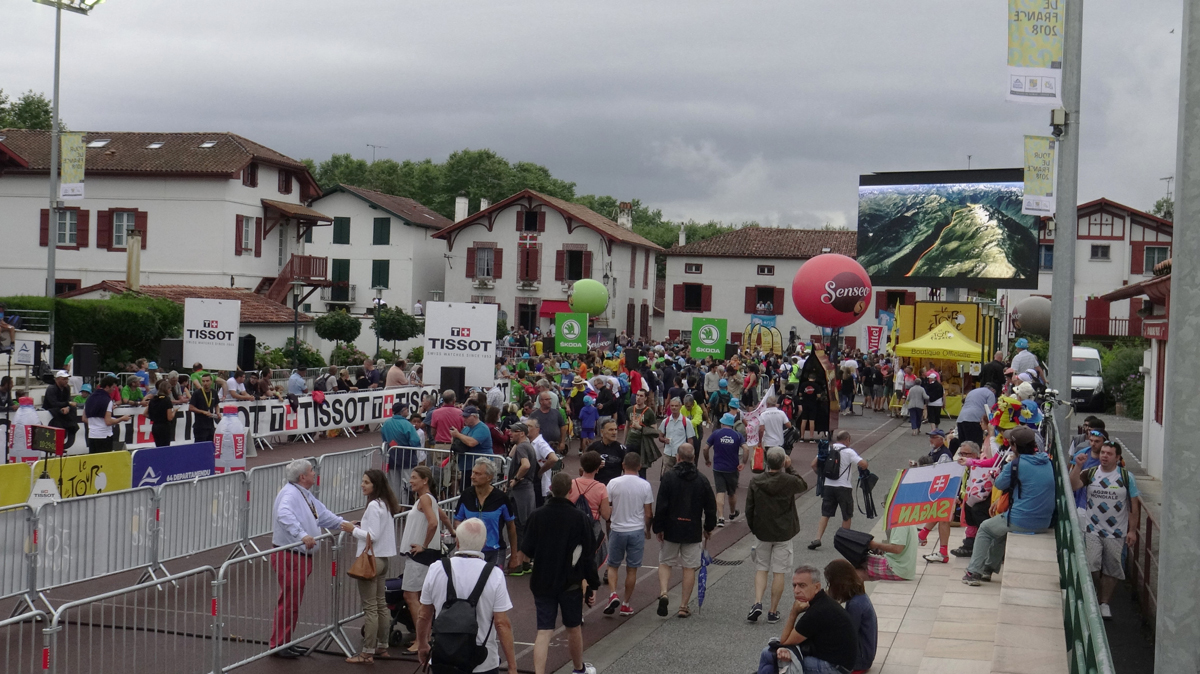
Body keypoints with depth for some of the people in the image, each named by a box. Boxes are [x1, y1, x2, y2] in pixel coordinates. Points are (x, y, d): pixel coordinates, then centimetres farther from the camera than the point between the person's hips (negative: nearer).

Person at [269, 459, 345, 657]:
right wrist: (302, 535, -44)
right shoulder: (290, 494, -18)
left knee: (294, 602, 16)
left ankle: (285, 643, 25)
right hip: (289, 556, -10)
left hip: (302, 556, 10)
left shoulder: (306, 496, 15)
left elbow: (323, 514, 25)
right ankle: (277, 645, 3)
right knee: (288, 602, -5)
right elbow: (284, 515, -36)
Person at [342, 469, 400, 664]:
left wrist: (353, 530, -9)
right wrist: (360, 529, 11)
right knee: (380, 604, 16)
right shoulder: (385, 504, 11)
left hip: (370, 559, -10)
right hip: (382, 558, 10)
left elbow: (372, 536, -21)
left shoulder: (373, 506, -17)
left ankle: (368, 653, -1)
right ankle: (382, 647, 24)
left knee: (370, 607, -5)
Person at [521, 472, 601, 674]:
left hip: (542, 582, 1)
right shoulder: (579, 518, -9)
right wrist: (593, 584, 0)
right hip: (571, 583, 0)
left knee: (543, 632, 0)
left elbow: (527, 550, -2)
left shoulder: (537, 516, -6)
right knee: (573, 628, 18)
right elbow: (588, 555, -8)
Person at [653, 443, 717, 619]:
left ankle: (663, 593, -7)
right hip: (693, 530, 1)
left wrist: (659, 528, -3)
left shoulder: (668, 477, -8)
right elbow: (711, 506, 5)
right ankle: (684, 606, 8)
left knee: (665, 562, 14)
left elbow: (661, 505, -11)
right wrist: (709, 527, 18)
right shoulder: (702, 480, 0)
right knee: (689, 568, 7)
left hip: (671, 529, -1)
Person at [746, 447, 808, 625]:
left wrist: (753, 529, 13)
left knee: (761, 568, 15)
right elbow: (804, 486, 9)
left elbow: (749, 508, 0)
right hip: (784, 533, -2)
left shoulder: (755, 481, -7)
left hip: (762, 532, 2)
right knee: (779, 572, 5)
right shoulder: (789, 481, -15)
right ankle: (773, 612, 9)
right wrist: (789, 469, 8)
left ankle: (757, 603, -2)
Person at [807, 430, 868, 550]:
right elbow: (863, 464, -16)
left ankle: (817, 538, -6)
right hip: (843, 487, -4)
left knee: (825, 514, 8)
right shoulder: (849, 452, -8)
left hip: (828, 486, 4)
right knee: (847, 516, 12)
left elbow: (814, 464, 5)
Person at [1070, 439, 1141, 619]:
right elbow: (1073, 486, -15)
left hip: (1116, 532, 0)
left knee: (1111, 570, 6)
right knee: (1091, 566, -10)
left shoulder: (1126, 477, -3)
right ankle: (1093, 595, 15)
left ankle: (1105, 603, 20)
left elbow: (1134, 505, 0)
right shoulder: (1090, 473, 0)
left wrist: (1132, 530, -3)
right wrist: (1078, 466, -25)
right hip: (1093, 530, 0)